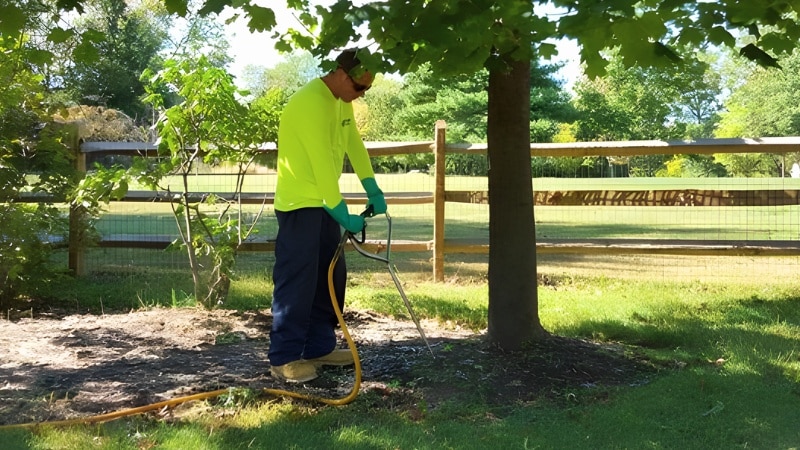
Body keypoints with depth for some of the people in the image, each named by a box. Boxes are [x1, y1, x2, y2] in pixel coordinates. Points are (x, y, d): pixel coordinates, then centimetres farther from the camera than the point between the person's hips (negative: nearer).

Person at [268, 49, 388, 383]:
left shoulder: (342, 102, 8)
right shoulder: (310, 103, -23)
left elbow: (355, 145, 13)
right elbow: (322, 164, -25)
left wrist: (373, 191, 6)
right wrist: (343, 214, -23)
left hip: (325, 203, 10)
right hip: (299, 204, -10)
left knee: (331, 278, 12)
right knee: (297, 282, -8)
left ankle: (320, 347, 21)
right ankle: (283, 358, -2)